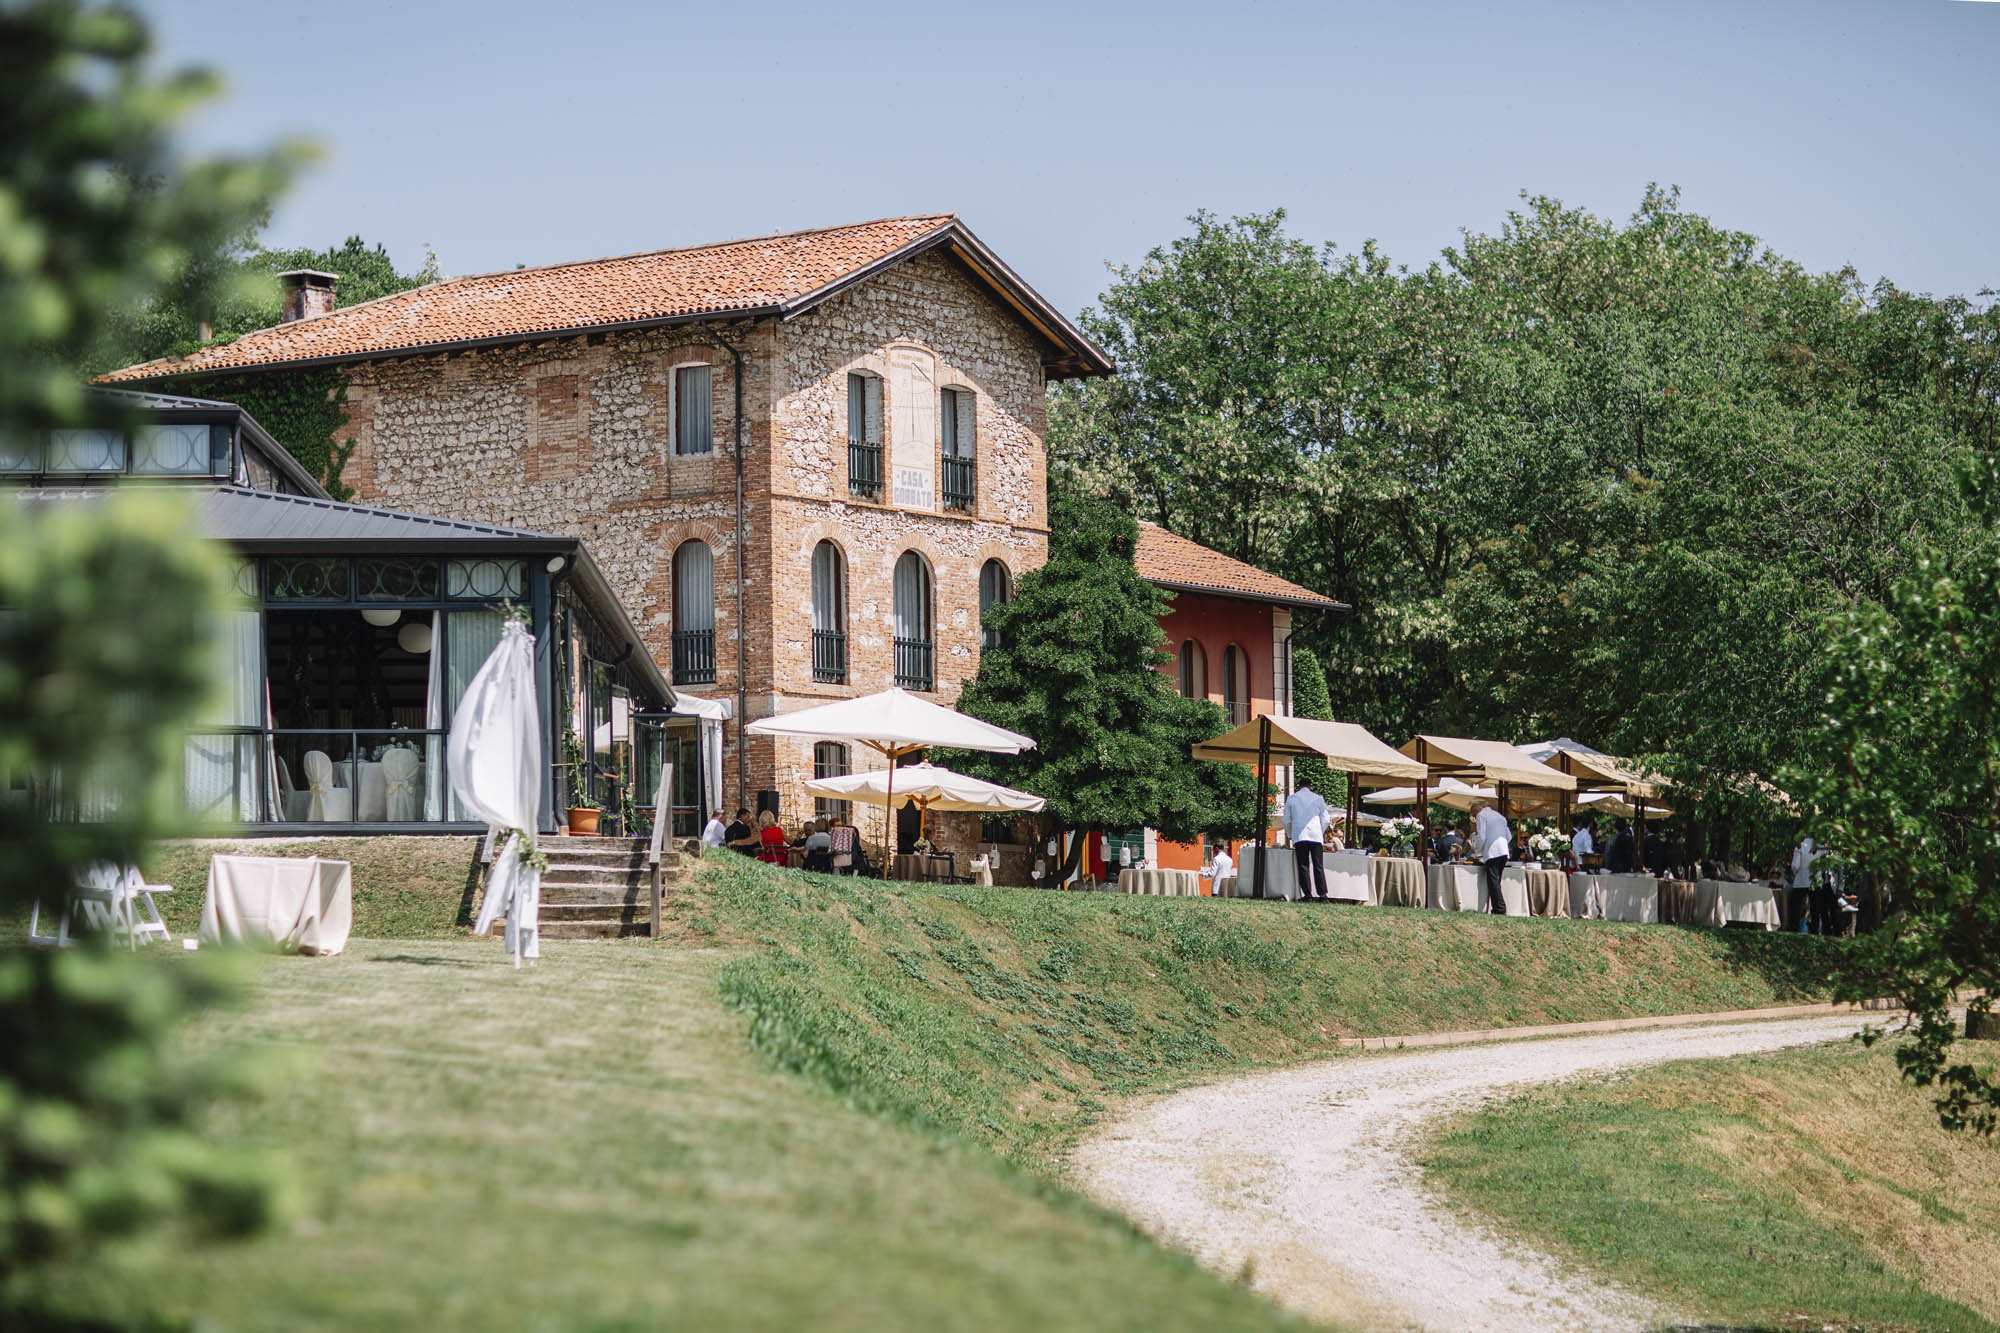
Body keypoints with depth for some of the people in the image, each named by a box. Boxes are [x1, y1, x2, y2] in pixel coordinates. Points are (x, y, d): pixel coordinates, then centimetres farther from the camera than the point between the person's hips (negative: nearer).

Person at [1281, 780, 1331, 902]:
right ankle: (1323, 895, -5)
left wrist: (1289, 835, 24)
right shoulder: (1318, 798, 8)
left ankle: (1307, 895, -6)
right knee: (1318, 867, 1)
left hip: (1299, 837, -1)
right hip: (1316, 836, 1)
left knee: (1303, 866, 1)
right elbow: (1325, 820, 9)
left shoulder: (1291, 799, 7)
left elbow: (1287, 820, 10)